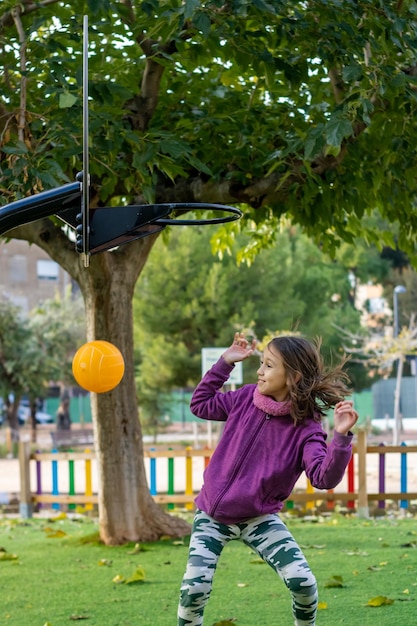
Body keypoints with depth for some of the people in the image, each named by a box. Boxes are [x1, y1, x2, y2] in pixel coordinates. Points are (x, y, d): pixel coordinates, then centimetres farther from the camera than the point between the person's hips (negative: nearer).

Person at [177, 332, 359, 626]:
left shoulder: (306, 428, -17)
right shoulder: (247, 398, -6)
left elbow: (324, 478, -29)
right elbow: (201, 405, 8)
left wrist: (341, 438, -45)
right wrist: (225, 362, -1)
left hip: (260, 518, -2)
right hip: (212, 516, 2)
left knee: (303, 581, -14)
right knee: (194, 589, -14)